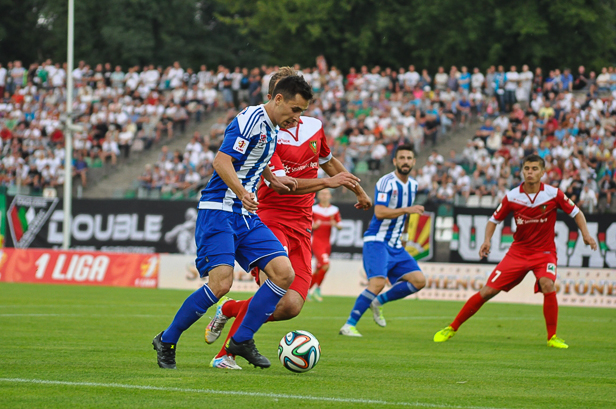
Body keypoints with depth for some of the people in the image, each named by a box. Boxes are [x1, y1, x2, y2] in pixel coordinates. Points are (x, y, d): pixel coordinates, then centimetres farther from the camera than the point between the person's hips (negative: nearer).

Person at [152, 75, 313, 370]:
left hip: (247, 216, 9)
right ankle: (166, 341, -3)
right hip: (218, 212, -9)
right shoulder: (251, 120, -14)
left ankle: (242, 340, 4)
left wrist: (272, 179, 40)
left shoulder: (270, 129, 15)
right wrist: (241, 191, -38)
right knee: (221, 282, -22)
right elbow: (222, 161, -23)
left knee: (284, 274, -6)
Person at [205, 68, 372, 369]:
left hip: (300, 228, 6)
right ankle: (226, 354, -14)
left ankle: (229, 309, 16)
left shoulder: (314, 127, 10)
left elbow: (328, 161, 31)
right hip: (269, 220, -6)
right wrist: (327, 182, -28)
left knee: (291, 306, -10)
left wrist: (359, 191, 41)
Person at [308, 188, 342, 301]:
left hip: (327, 243, 5)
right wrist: (314, 226, -18)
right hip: (316, 241, -5)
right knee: (326, 264, -21)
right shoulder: (313, 209, -3)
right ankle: (317, 288, -5)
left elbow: (340, 226, 10)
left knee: (319, 270, 9)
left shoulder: (335, 210, 7)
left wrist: (335, 225, -12)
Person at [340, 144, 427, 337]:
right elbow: (379, 212, -24)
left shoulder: (413, 185, 12)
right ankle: (349, 325, -17)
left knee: (419, 280, -4)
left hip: (396, 246, 8)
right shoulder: (386, 182, -13)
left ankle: (379, 301, 11)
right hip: (376, 241, -8)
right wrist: (408, 209, -25)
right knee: (378, 282, -25)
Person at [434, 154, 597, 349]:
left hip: (544, 252, -1)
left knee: (547, 285, -31)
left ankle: (552, 337, -16)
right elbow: (494, 219, 5)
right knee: (487, 291, -4)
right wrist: (487, 240, -12)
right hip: (518, 251, 1)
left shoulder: (553, 194, -11)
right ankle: (452, 328, 10)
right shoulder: (512, 197, -8)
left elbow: (576, 213, 0)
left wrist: (586, 234, -16)